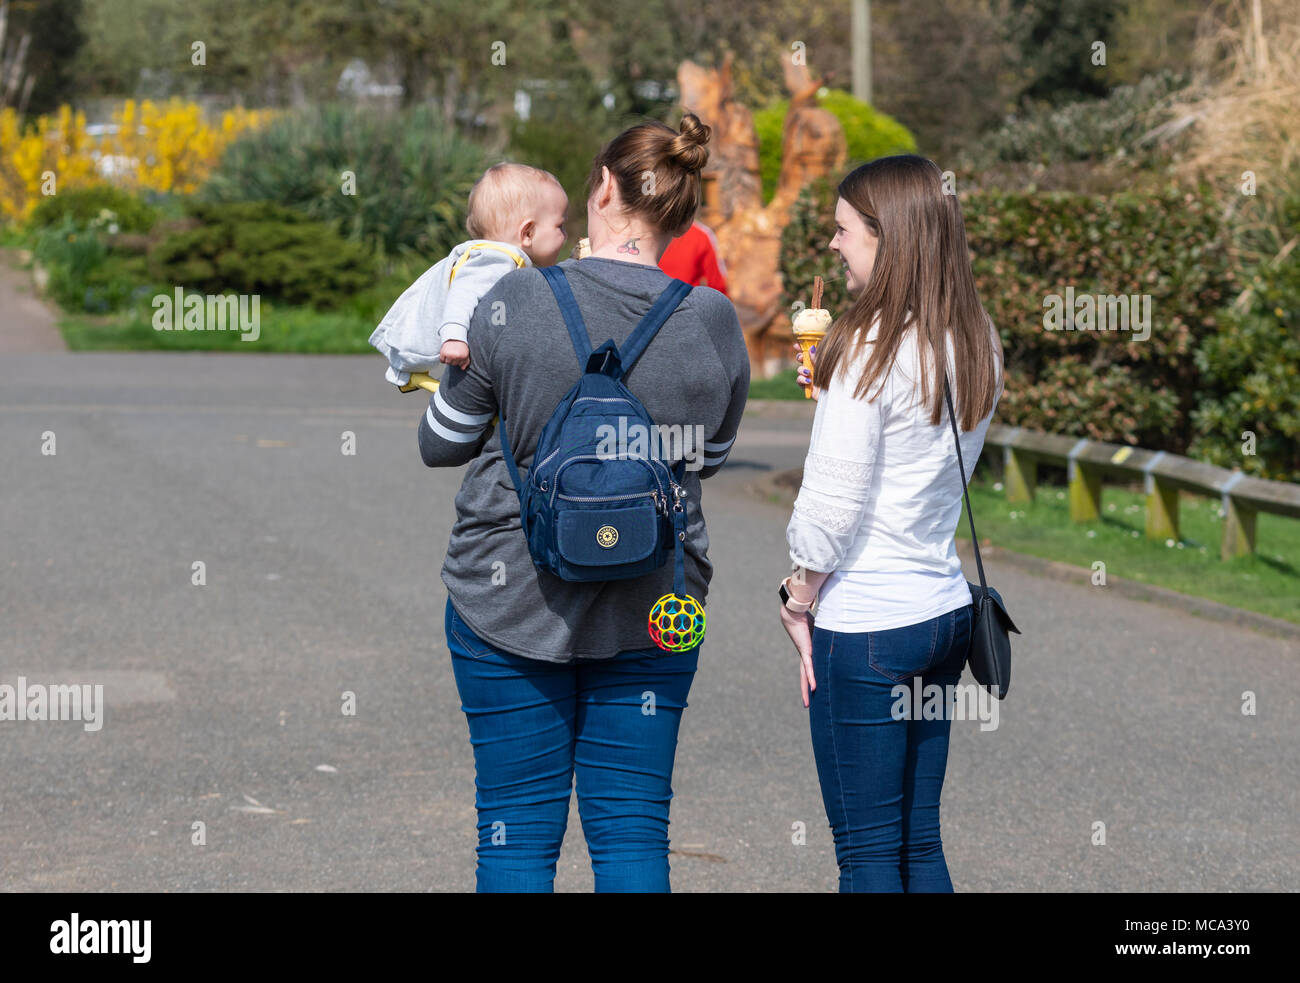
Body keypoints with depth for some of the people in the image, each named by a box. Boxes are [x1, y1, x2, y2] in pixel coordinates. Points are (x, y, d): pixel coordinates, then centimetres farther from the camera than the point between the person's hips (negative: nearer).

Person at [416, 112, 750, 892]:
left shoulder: (515, 303, -12)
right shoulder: (716, 324, -5)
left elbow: (441, 444, 0)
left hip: (512, 600, -2)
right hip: (652, 608, 2)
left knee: (518, 834, 5)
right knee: (633, 831, 8)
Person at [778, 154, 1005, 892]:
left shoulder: (871, 346, -16)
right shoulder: (977, 345, 8)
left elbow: (832, 502, -15)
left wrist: (799, 598, -3)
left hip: (865, 623, -8)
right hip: (944, 606, 8)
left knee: (868, 855, 0)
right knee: (921, 845, 13)